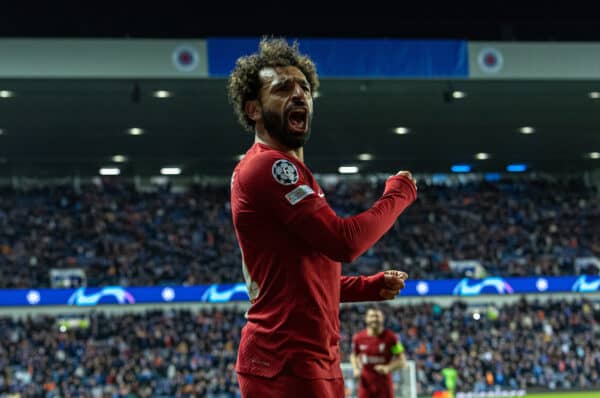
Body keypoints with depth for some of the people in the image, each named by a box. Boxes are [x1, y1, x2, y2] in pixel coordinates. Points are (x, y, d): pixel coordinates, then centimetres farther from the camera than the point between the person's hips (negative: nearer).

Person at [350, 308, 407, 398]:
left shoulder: (390, 337, -9)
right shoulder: (358, 337, -2)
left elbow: (402, 361, -6)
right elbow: (354, 355, 19)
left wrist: (388, 368, -23)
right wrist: (356, 369, 0)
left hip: (384, 384, -1)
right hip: (365, 383, 2)